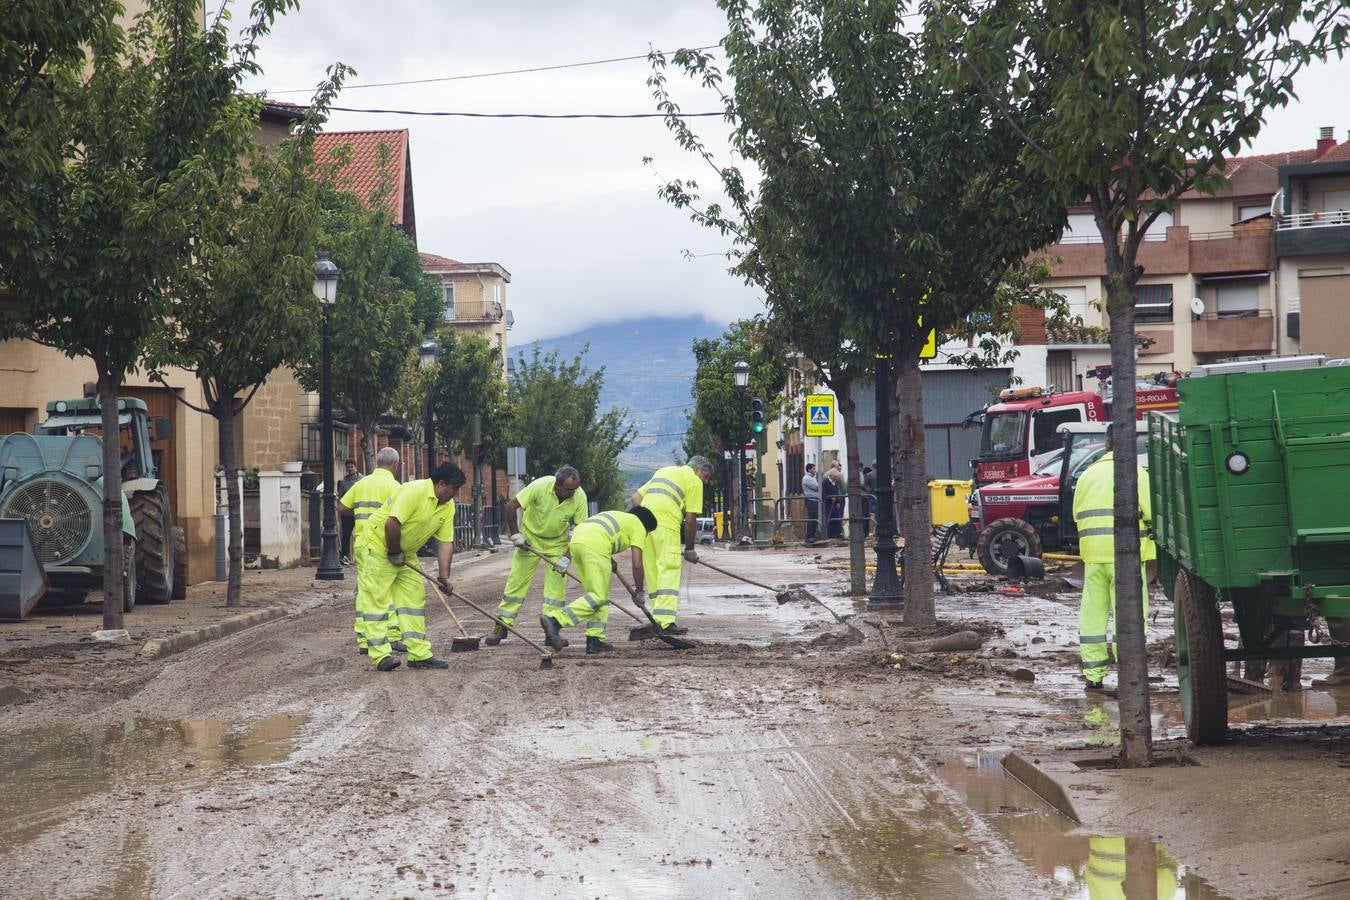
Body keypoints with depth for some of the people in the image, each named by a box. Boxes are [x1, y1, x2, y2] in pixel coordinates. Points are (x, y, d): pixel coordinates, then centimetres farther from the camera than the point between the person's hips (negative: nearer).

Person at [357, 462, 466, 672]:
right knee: (377, 600, -9)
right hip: (377, 547, -9)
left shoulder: (448, 507, 0)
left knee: (415, 598, 5)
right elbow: (392, 524, -32)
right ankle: (380, 656, -11)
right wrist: (395, 553, -20)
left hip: (406, 554, 9)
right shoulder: (414, 491, -26)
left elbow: (446, 542, 1)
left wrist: (444, 576, -5)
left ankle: (419, 654, 7)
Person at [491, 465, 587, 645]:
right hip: (530, 538, -2)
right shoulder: (540, 486, -30)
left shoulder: (579, 497, -23)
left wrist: (566, 557, -20)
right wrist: (515, 534, -15)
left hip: (558, 542, 2)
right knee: (516, 581, -2)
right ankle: (501, 626, 4)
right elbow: (510, 506, -21)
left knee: (557, 583, -6)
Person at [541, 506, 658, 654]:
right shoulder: (638, 525, 16)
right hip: (594, 545, -8)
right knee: (599, 596, -9)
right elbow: (637, 564, 8)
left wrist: (610, 561, 31)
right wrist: (640, 592, 19)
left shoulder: (617, 516, 36)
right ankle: (554, 621, -22)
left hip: (576, 540, 8)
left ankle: (595, 640, 6)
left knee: (600, 595, 13)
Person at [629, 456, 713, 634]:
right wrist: (689, 549, 10)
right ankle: (666, 622, -17)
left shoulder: (663, 471, 28)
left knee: (652, 572, 12)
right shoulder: (694, 481, 6)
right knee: (669, 572, -8)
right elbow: (690, 520, 2)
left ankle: (657, 619, 15)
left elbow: (636, 497, 23)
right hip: (666, 525, -7)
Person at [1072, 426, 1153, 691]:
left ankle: (1093, 675, 9)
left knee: (1092, 612, 8)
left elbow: (1077, 514, 14)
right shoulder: (1136, 473, -4)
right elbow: (1152, 512, -10)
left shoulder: (1088, 474, 12)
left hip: (1092, 552, 5)